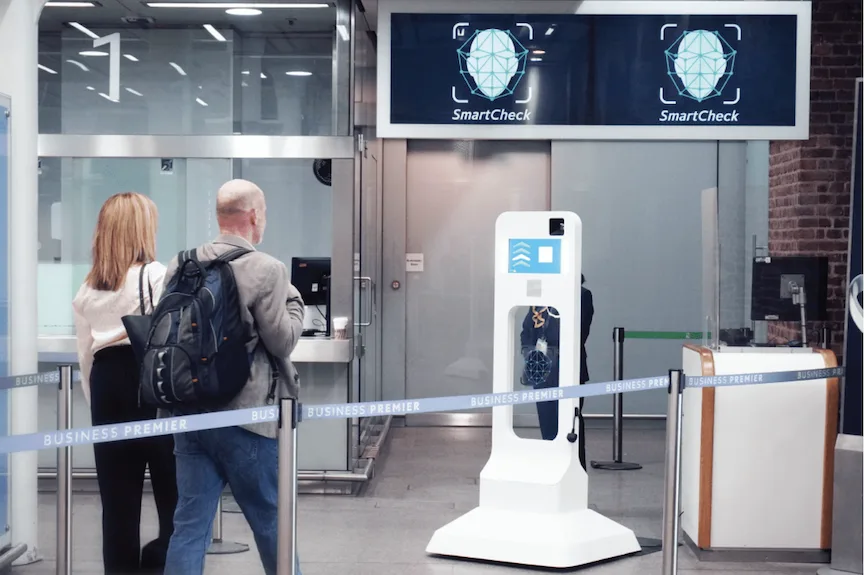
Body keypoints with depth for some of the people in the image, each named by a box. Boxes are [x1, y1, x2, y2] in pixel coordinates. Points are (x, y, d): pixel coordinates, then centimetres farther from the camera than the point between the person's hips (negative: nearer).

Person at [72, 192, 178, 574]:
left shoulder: (88, 288, 11)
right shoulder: (156, 275, -7)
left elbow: (85, 353, 13)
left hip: (107, 385, 6)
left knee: (118, 501, 9)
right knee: (175, 497, 5)